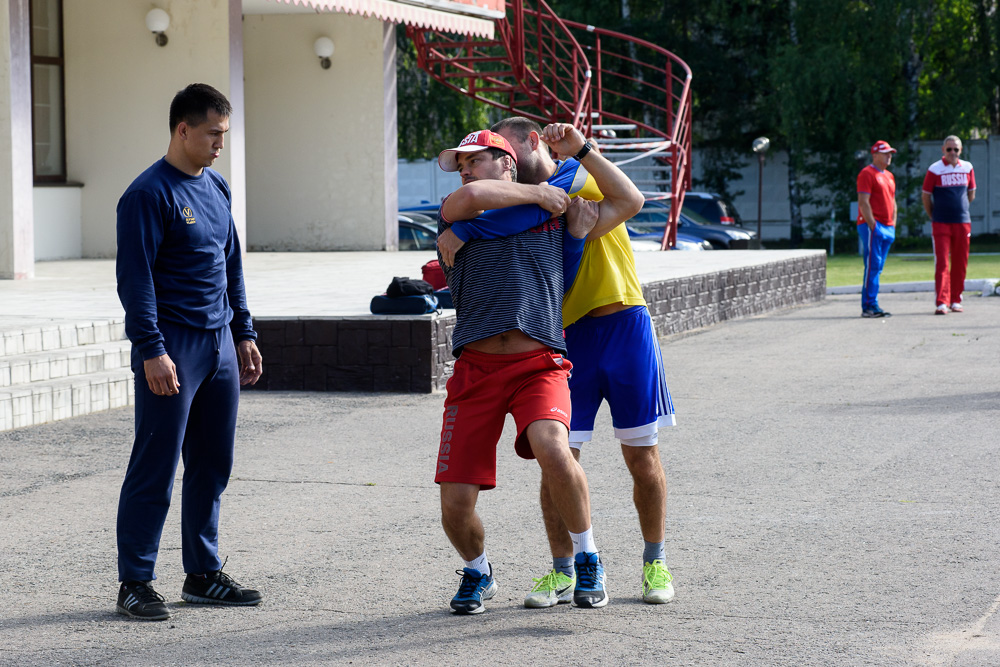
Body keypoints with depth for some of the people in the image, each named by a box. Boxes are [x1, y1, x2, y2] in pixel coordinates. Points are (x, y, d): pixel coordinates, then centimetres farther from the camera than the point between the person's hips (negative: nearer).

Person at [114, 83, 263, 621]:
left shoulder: (216, 188, 14)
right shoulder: (149, 194, -10)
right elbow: (135, 277, -14)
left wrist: (244, 334, 19)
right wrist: (151, 350, -19)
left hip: (219, 344, 8)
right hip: (172, 348, -8)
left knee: (212, 465, 11)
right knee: (155, 468, -3)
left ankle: (203, 574, 20)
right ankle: (135, 583, 3)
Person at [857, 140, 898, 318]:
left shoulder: (889, 176, 21)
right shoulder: (867, 173, -7)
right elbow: (863, 202, -14)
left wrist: (893, 225, 16)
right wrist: (872, 226, -18)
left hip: (887, 228, 8)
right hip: (872, 226, -8)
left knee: (877, 268, 7)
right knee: (873, 266, -12)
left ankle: (871, 306, 9)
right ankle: (869, 306, -12)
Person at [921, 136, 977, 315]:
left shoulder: (967, 168, 8)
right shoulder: (935, 169, -4)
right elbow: (925, 196, 3)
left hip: (963, 223, 4)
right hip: (941, 224, -4)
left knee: (960, 264, 6)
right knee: (942, 263, -9)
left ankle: (955, 300, 17)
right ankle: (941, 303, -12)